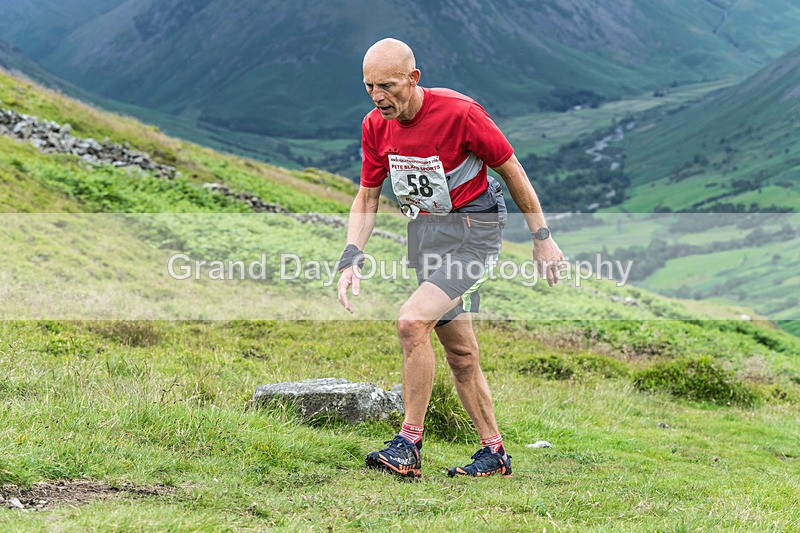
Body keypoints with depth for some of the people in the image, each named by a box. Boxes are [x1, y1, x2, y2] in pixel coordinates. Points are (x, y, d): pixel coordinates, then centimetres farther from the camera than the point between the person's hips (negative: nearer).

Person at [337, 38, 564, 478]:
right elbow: (367, 198, 7)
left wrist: (542, 239, -3)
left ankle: (409, 445, -15)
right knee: (460, 353, 9)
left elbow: (511, 171, -8)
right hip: (423, 234, 6)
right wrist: (351, 260, -6)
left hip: (471, 231, -6)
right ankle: (494, 454, 21)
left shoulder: (458, 112, -20)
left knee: (412, 322, -23)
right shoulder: (375, 126, -2)